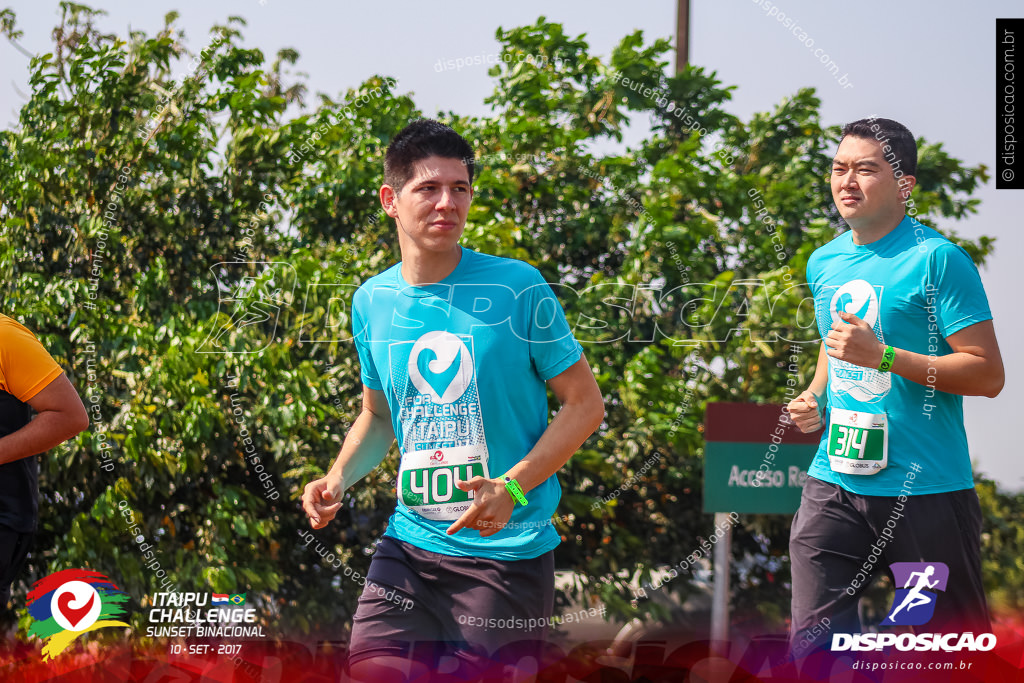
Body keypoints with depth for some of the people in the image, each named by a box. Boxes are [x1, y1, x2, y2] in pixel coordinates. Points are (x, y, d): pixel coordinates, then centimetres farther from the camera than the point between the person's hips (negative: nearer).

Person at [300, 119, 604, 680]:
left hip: (509, 551, -3)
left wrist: (513, 487, -17)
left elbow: (585, 404, -5)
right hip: (409, 545, 4)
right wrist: (338, 478, 2)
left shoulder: (516, 288, -8)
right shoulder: (371, 302, 6)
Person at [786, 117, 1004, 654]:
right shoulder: (824, 262, 12)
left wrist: (882, 356, -21)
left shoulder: (937, 259, -10)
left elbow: (987, 374, -14)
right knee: (814, 639, 0)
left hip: (927, 490, -6)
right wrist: (815, 398, 9)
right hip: (835, 483, 6)